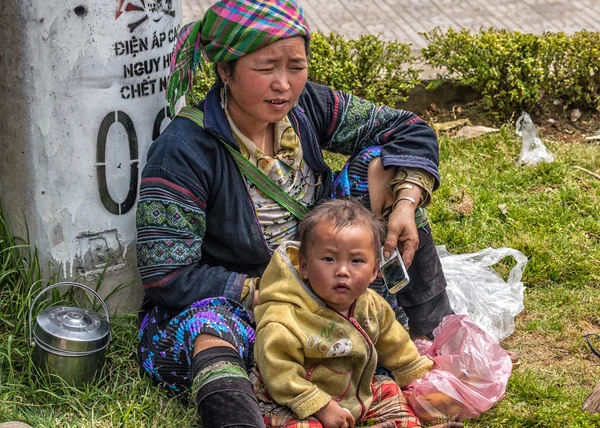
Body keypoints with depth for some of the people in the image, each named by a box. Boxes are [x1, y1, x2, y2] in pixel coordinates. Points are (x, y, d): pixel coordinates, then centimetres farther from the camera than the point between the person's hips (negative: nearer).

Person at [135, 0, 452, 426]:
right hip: (228, 300, -5)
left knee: (383, 164, -6)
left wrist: (406, 203, -16)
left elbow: (411, 131, 2)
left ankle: (434, 332, -6)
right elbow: (167, 277, -23)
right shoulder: (182, 151, -23)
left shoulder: (306, 105, -8)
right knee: (208, 329, -41)